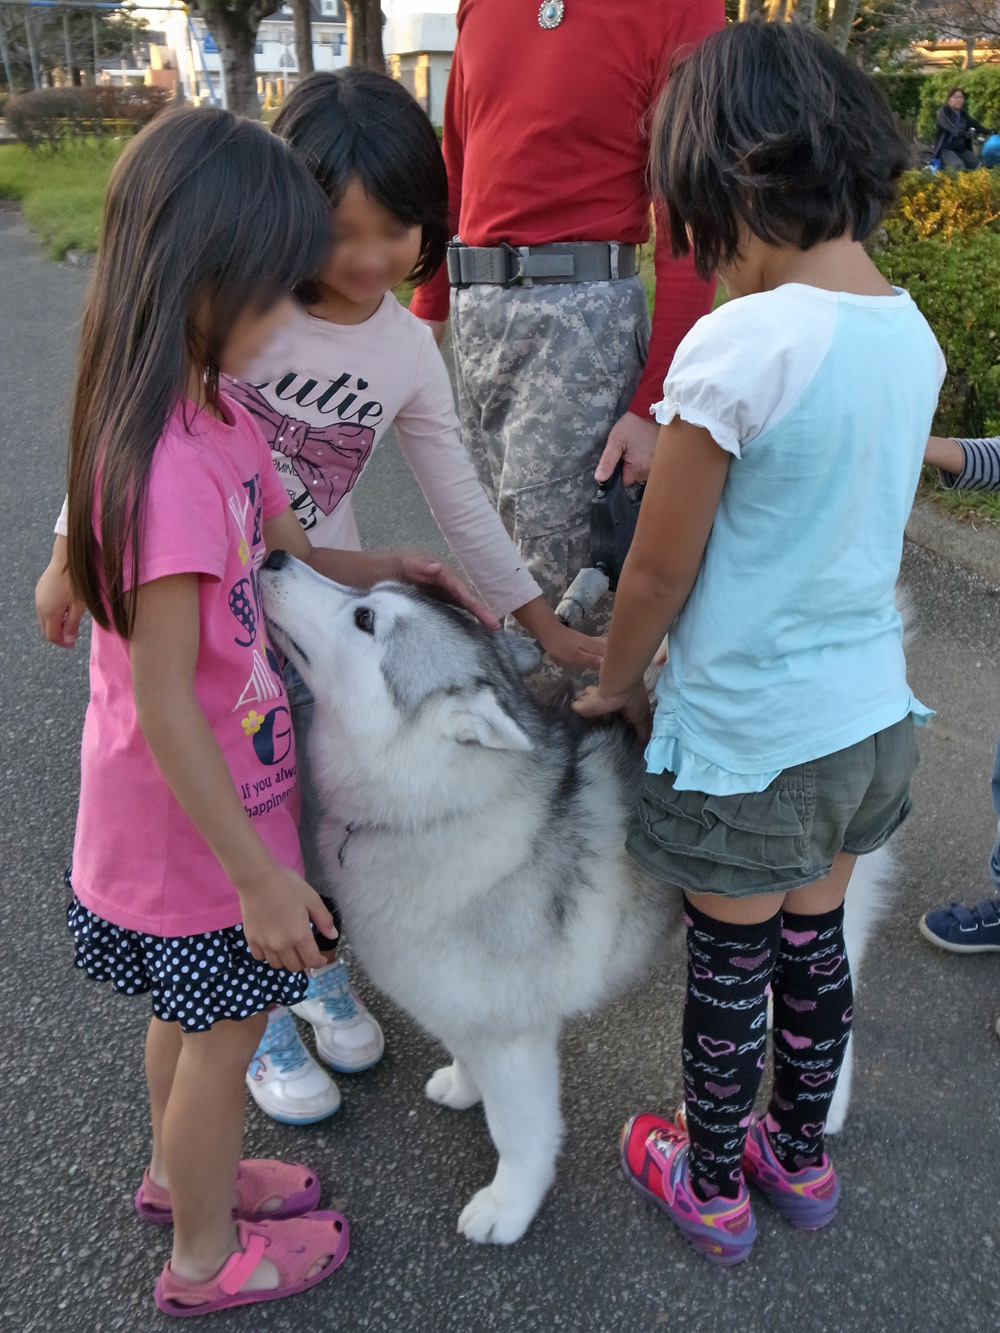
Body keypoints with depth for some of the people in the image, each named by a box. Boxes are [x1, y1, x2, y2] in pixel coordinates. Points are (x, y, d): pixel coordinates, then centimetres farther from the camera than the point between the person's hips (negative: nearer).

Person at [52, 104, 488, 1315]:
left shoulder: (205, 416, -2)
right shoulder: (169, 467, -31)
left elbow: (271, 554, 12)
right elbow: (162, 704, -27)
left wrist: (381, 568, 1)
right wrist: (257, 873, -21)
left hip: (215, 790, 8)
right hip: (197, 815, -8)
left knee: (194, 1008, 28)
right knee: (226, 1028, 14)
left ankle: (182, 1171, 53)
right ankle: (207, 1255, 39)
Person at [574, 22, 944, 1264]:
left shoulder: (736, 345, -23)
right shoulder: (914, 331, 0)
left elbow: (658, 573, -15)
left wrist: (614, 682, 2)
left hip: (746, 736, -7)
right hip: (869, 712, 7)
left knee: (729, 966, 14)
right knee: (814, 942, 23)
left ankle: (712, 1187, 38)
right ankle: (801, 1157, 46)